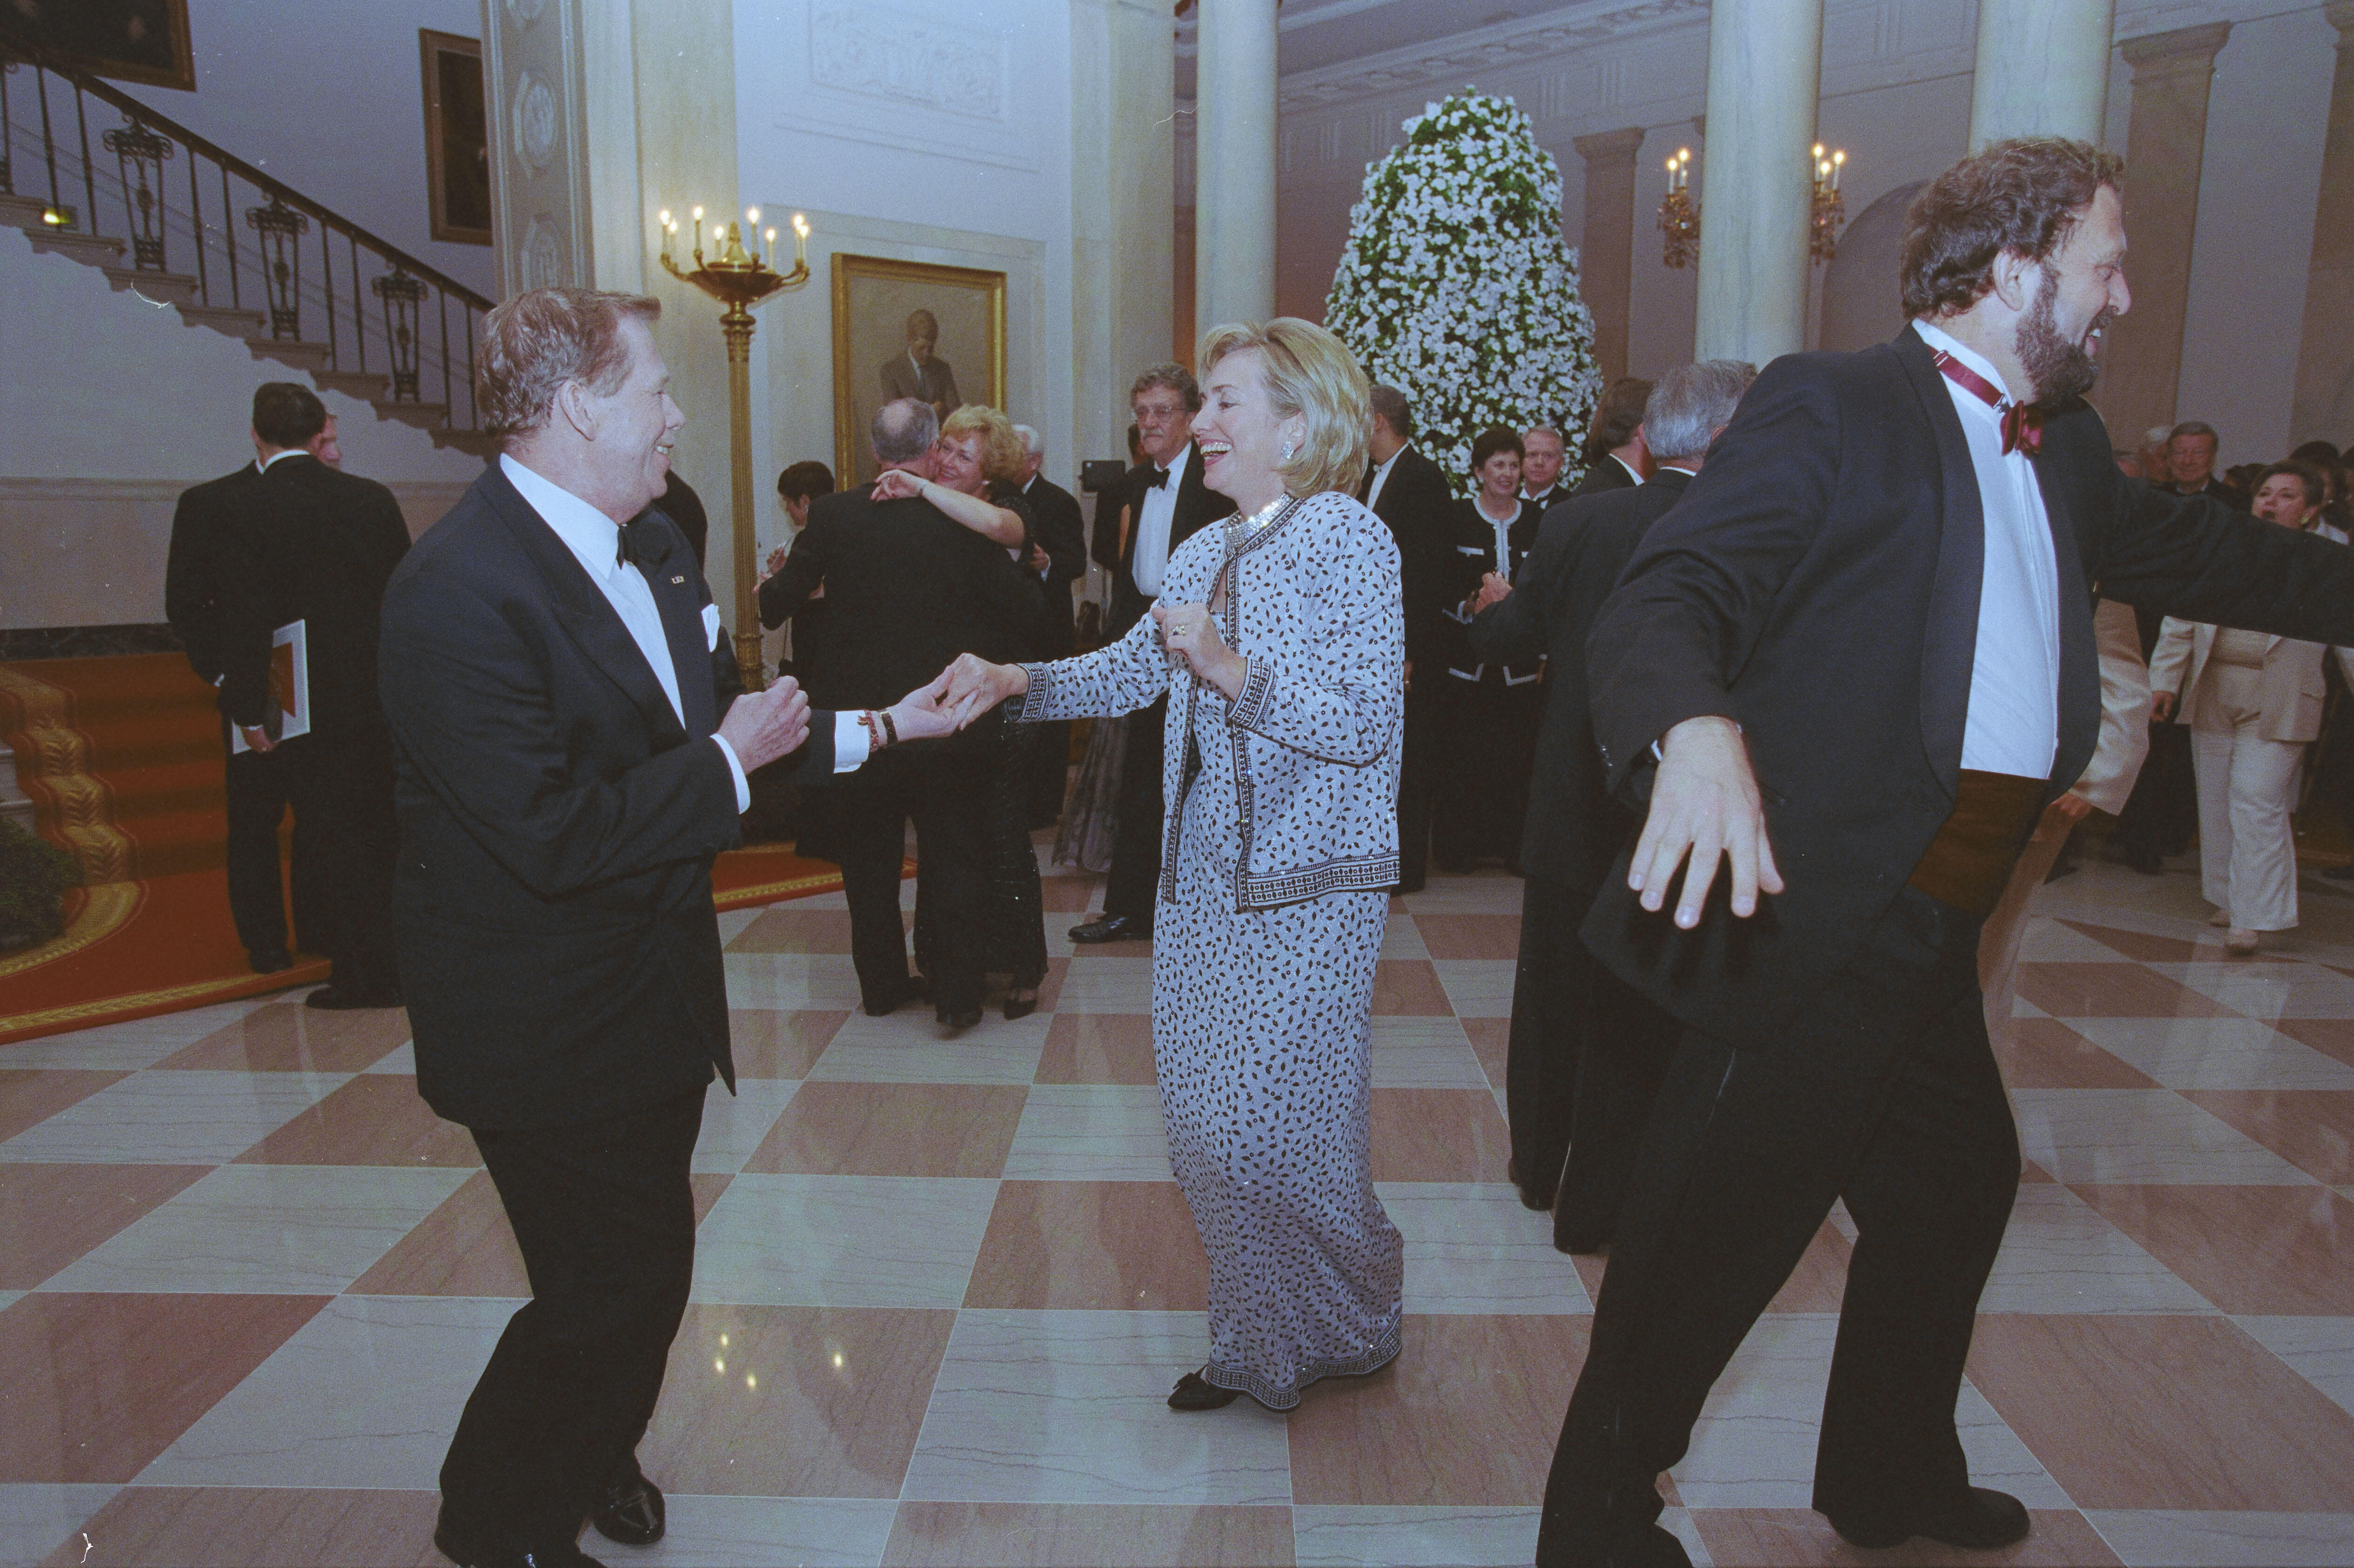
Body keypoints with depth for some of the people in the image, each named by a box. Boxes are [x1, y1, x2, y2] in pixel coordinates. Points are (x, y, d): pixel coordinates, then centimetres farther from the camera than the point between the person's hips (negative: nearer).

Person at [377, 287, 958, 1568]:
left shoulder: (654, 544, 5)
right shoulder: (459, 591, -25)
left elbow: (714, 718, 12)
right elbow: (557, 835, -30)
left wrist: (881, 726, 6)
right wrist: (727, 760, -19)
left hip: (657, 997, 9)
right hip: (549, 1027, -8)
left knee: (648, 1268, 23)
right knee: (610, 1288, 4)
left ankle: (594, 1461, 50)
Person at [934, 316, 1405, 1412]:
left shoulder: (1349, 539, -11)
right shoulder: (1201, 556, 13)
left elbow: (1366, 719, -18)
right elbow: (1132, 671, 16)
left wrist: (1230, 670, -24)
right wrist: (1015, 681, 2)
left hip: (1307, 881, -7)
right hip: (1203, 875, 8)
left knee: (1268, 1127, -2)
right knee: (1203, 1122, 12)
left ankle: (1344, 1324, 27)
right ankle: (1258, 1344, 31)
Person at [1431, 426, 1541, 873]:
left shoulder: (1538, 522, 10)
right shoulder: (1455, 518, 4)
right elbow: (1437, 586, 2)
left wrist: (1545, 652, 4)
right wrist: (1466, 606, -16)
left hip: (1521, 663, 2)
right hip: (1466, 659, -2)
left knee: (1518, 754, -2)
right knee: (1460, 753, -3)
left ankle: (1514, 844, 9)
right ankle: (1457, 847, 8)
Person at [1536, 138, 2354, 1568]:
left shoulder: (2064, 452, 16)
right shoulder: (1834, 406, -11)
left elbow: (2190, 548, 32)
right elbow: (1667, 596, -23)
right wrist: (1698, 732, -44)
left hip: (1934, 936, 10)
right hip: (1807, 920, -10)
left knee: (1958, 1190, 25)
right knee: (1720, 1236, -1)